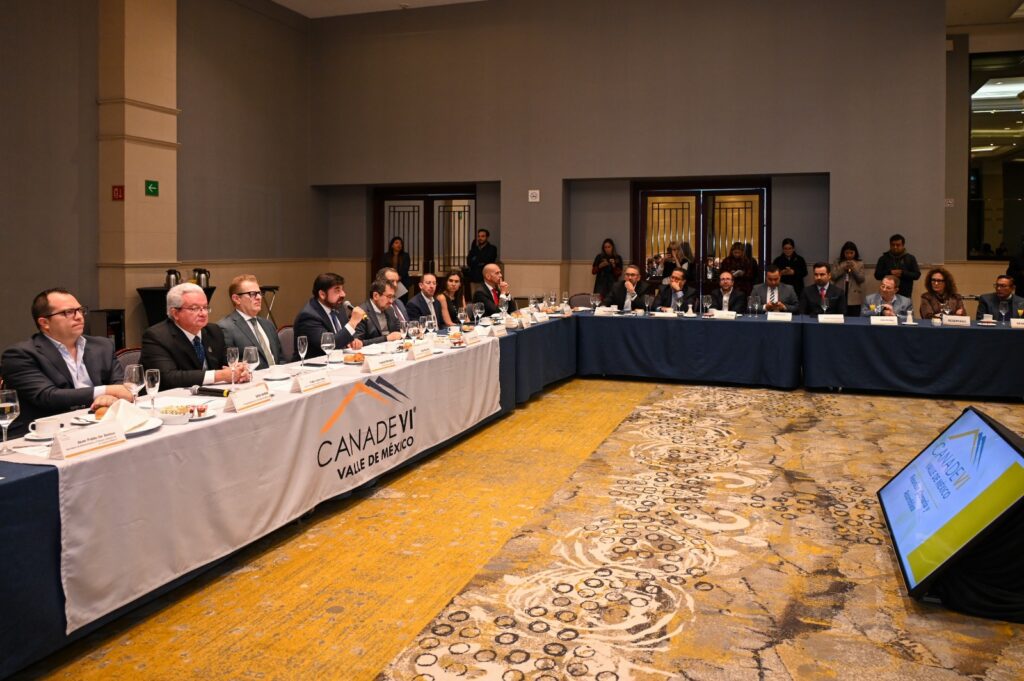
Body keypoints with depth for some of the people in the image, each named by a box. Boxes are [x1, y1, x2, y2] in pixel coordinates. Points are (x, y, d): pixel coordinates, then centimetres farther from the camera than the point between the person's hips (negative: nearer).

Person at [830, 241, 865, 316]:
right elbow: (833, 277, 0)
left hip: (854, 297, 0)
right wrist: (843, 269, -11)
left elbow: (861, 279, 0)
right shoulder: (837, 262, 9)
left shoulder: (860, 263, 8)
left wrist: (854, 269, -13)